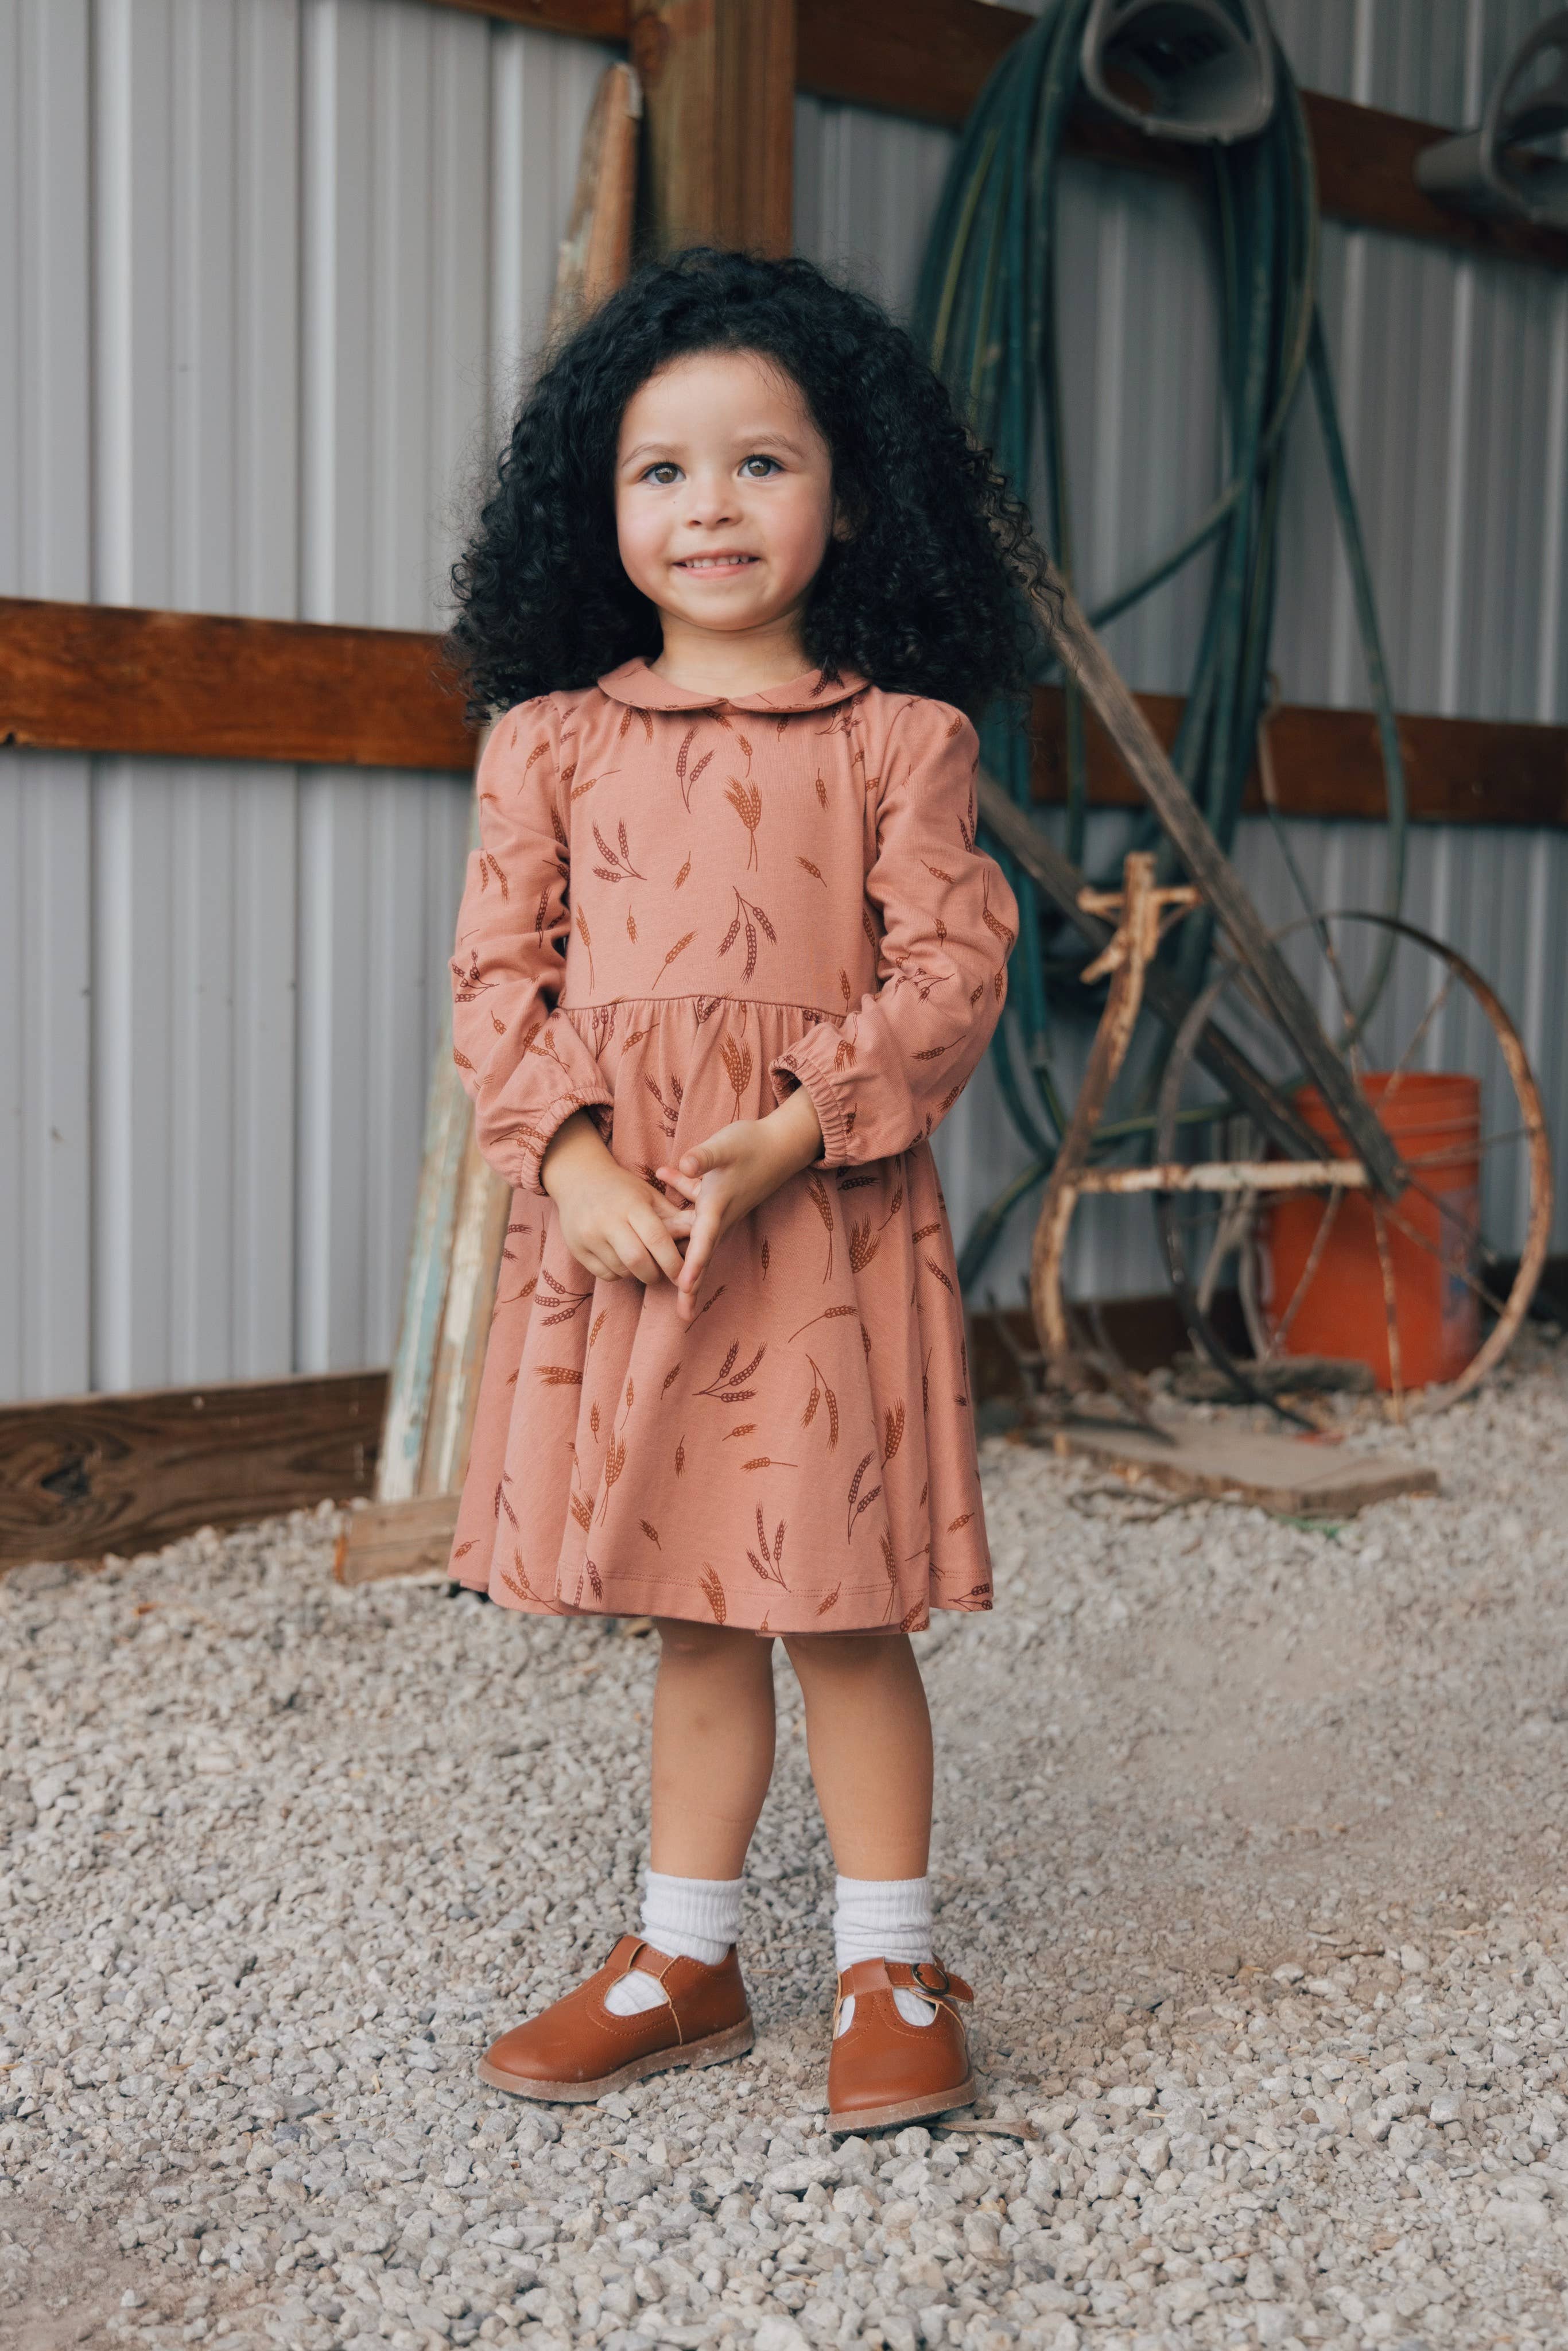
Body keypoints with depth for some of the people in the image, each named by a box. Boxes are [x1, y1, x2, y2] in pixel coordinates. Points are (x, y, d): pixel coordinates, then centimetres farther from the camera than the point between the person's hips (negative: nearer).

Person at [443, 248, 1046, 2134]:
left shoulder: (897, 738, 0)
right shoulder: (553, 740, 7)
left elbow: (949, 967, -6)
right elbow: (498, 972, 4)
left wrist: (790, 1136, -18)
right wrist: (575, 1159, -11)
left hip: (824, 1215, -3)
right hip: (609, 1222, 3)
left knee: (842, 1604, 4)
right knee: (689, 1611, 14)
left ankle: (890, 1972, 20)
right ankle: (685, 1961, 28)